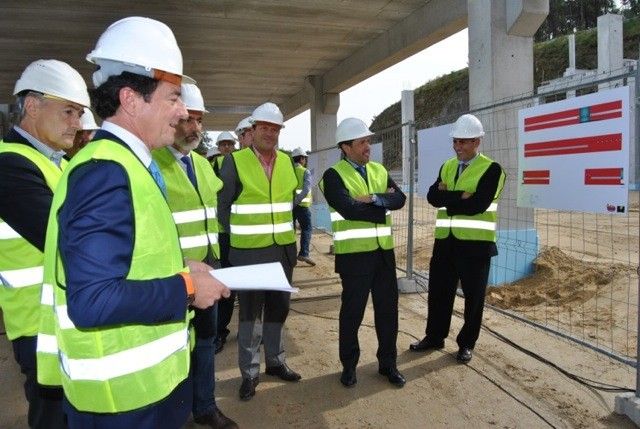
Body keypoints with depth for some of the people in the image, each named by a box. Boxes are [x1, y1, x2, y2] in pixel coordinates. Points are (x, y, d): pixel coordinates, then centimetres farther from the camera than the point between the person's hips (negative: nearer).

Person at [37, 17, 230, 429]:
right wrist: (186, 287, -21)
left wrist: (181, 271, 2)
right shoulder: (106, 172, -24)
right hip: (125, 393, -9)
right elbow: (92, 301, -30)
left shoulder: (122, 164, 7)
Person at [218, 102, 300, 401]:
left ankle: (275, 361, 32)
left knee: (278, 307, 15)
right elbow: (222, 205, -4)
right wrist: (238, 234, -3)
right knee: (250, 311, 5)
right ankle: (249, 372, 20)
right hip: (249, 251, -4)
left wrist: (287, 229, 10)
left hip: (283, 249, 5)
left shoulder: (286, 161, 8)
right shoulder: (235, 161, -7)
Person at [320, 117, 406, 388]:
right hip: (354, 254, -5)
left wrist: (374, 199, -19)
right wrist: (383, 207, -11)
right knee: (352, 311, 7)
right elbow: (349, 210, -22)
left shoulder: (379, 170, 11)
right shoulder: (334, 175, -8)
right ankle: (349, 365, 26)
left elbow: (400, 199, -3)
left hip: (384, 251, 5)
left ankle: (388, 363, 29)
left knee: (388, 308, 12)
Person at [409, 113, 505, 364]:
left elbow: (478, 204, -21)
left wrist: (447, 198, -12)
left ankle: (466, 344, 25)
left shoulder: (491, 169, -7)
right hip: (445, 241, 5)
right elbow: (433, 196, -4)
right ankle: (434, 337, 30)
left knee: (473, 296, 8)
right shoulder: (447, 166, 11)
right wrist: (460, 196, -18)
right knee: (438, 292, 13)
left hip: (475, 243, -5)